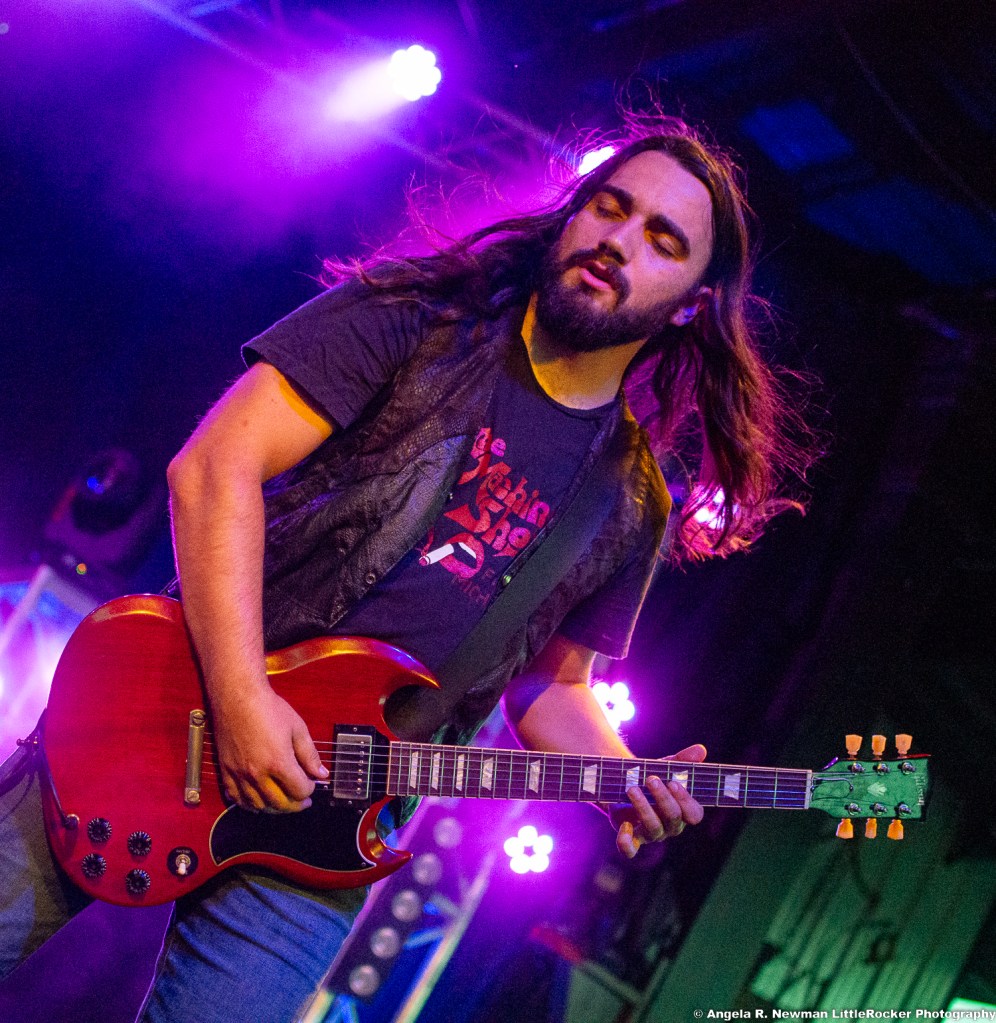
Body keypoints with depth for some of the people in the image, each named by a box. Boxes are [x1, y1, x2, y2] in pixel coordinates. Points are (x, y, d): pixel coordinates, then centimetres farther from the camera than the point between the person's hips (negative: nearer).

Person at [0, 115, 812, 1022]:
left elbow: (551, 682, 16)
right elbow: (218, 464, -12)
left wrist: (625, 783, -6)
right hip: (180, 709, -2)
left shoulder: (633, 504, 8)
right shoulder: (420, 318, -4)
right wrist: (240, 700, -21)